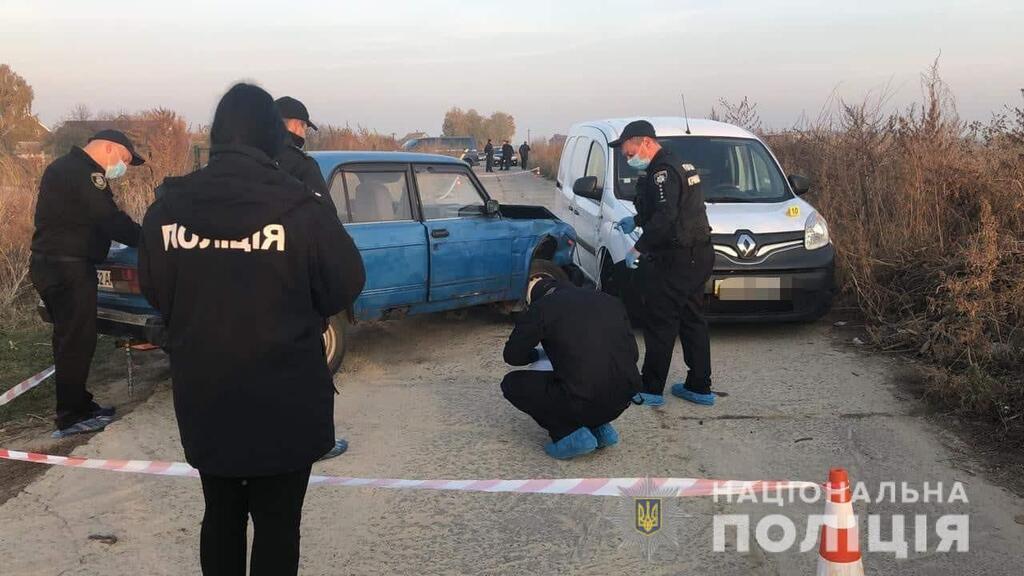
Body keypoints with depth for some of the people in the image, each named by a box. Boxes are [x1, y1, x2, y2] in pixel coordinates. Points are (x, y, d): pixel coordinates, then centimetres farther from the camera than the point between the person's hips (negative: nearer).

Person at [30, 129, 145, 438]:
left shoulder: (64, 168, 19)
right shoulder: (86, 173, -14)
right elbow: (111, 220, -19)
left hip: (50, 264, 11)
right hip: (69, 268, -11)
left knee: (69, 339, 16)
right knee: (77, 341, -3)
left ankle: (78, 405, 26)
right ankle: (71, 417, 4)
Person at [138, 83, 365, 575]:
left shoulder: (167, 209, -5)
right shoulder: (299, 210, -17)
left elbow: (154, 293, 5)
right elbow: (346, 285, -7)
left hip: (202, 397, 4)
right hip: (284, 403, -4)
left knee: (221, 515, 21)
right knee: (277, 524, 10)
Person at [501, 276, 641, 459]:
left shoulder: (541, 307, -1)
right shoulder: (611, 301, 14)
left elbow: (512, 355, 7)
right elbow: (632, 354, 18)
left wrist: (539, 355, 29)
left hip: (581, 402, -6)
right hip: (622, 402, 7)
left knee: (512, 384, 14)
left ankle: (570, 434, 2)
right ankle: (599, 427, 18)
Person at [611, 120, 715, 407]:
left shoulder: (663, 172, -16)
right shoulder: (679, 166, 17)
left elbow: (665, 217, -26)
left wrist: (638, 248, -21)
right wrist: (636, 220, 19)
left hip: (676, 261, -10)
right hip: (697, 256, 10)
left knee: (660, 324, -3)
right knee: (692, 321, 14)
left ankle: (651, 389, 4)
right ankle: (699, 387, 21)